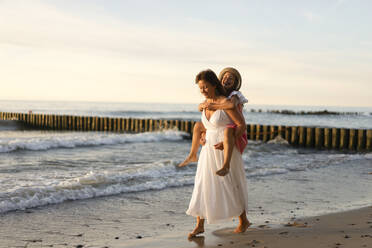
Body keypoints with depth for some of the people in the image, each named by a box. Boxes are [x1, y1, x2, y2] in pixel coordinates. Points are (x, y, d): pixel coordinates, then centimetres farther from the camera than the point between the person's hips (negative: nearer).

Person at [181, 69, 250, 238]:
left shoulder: (225, 102, -16)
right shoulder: (205, 103, 5)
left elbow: (241, 124, -15)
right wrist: (204, 137, 12)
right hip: (209, 150, 6)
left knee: (231, 187, 5)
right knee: (202, 186, 0)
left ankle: (244, 220, 25)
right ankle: (199, 225, 5)